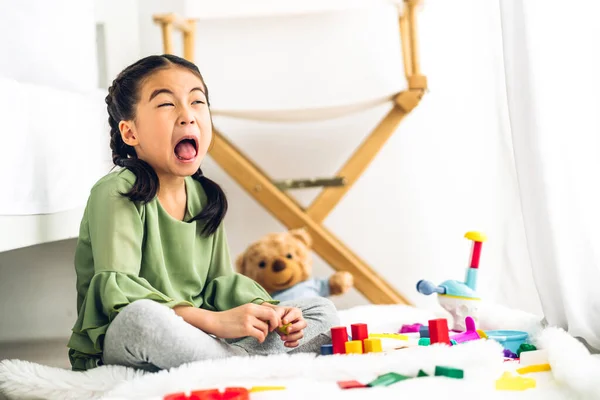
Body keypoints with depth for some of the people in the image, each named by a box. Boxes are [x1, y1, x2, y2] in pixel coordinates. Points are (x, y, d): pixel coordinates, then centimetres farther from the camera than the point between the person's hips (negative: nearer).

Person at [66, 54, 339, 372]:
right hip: (117, 345, -7)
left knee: (322, 312, 3)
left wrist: (269, 311, -8)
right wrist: (216, 321, -30)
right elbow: (118, 290, -24)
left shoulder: (204, 196, 10)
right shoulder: (116, 193, -12)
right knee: (142, 316, -43)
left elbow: (219, 281, 13)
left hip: (195, 337, 7)